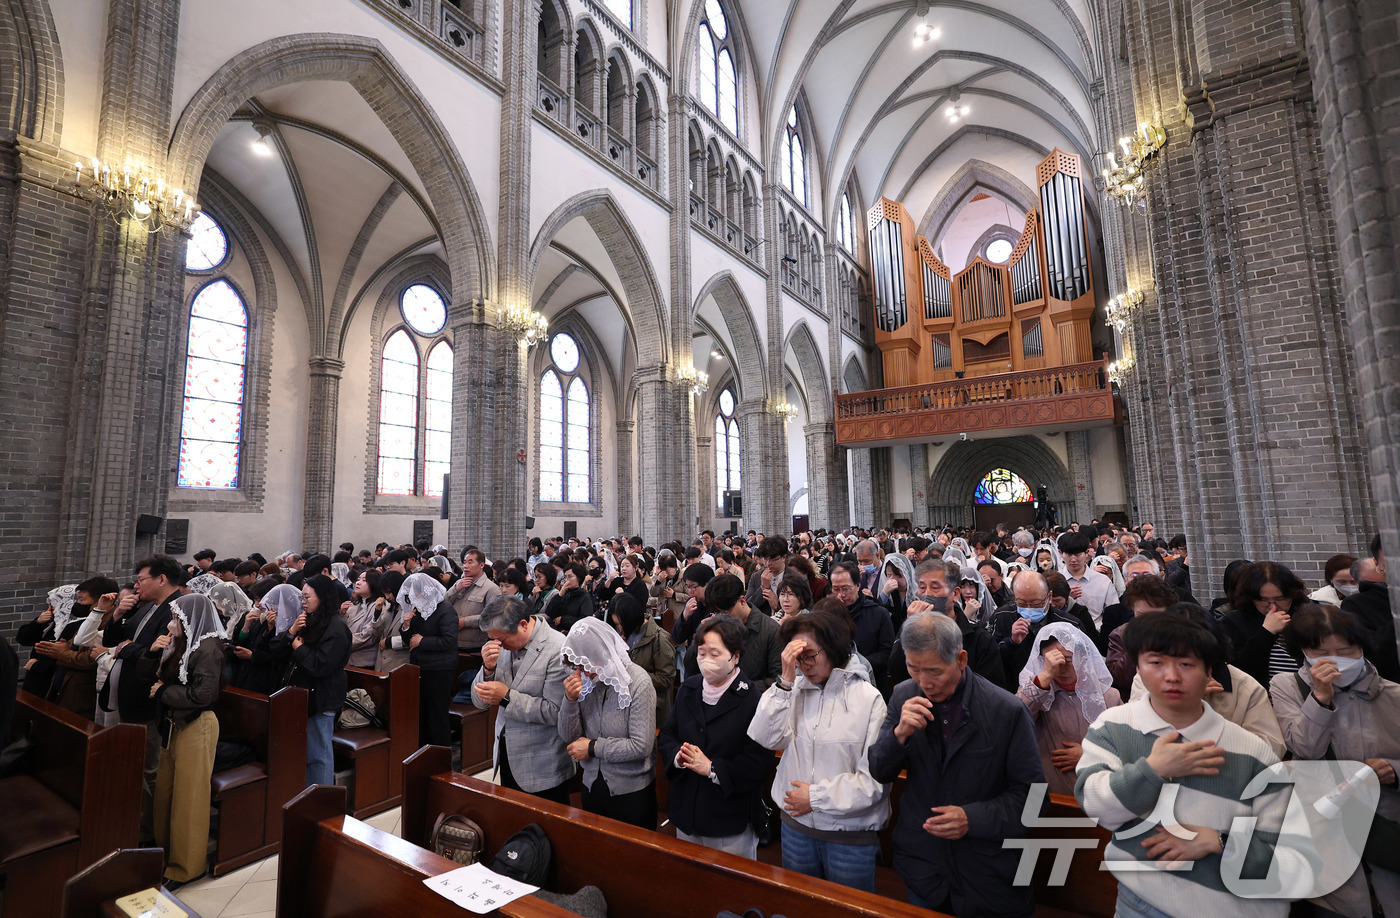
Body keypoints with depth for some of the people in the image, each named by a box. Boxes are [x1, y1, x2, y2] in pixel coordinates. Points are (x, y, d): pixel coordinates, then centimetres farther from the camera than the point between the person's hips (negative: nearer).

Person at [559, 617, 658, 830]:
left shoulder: (638, 682, -20)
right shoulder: (582, 679, -5)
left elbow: (641, 746, -22)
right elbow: (568, 738, -2)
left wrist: (593, 747, -15)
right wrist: (570, 700, -20)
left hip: (632, 790, -4)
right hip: (592, 786, 5)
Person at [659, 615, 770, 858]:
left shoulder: (753, 699, -18)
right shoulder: (687, 690, 3)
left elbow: (758, 763, -21)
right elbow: (666, 735, 7)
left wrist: (711, 768, -23)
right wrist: (678, 756, -13)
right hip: (685, 812, 6)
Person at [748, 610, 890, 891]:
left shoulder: (868, 697, -14)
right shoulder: (793, 691, -4)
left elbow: (876, 778, -15)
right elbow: (765, 739, -15)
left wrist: (816, 797, -12)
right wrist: (785, 681, -22)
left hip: (850, 835, -3)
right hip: (796, 825, 3)